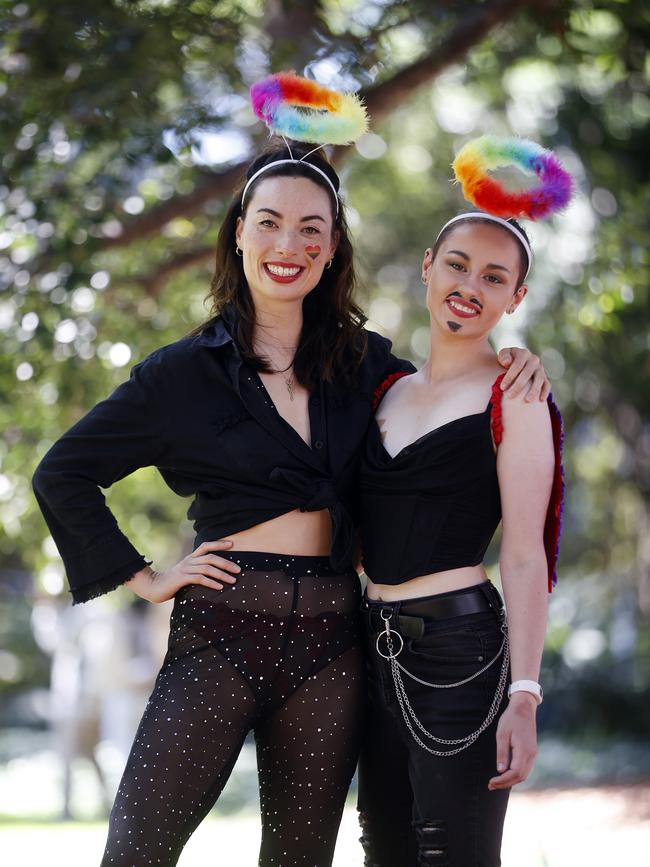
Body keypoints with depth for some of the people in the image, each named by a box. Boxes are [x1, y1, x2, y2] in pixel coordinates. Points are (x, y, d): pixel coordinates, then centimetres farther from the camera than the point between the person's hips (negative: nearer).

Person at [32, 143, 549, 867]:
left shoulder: (363, 363, 11)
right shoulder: (186, 371, 4)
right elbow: (62, 475, 8)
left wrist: (515, 377, 4)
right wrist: (140, 577, 2)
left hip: (329, 643, 3)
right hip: (221, 629, -2)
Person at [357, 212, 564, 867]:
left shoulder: (514, 399, -4)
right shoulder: (388, 391, 15)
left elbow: (525, 558, -10)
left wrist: (523, 697, -18)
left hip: (459, 648, -7)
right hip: (378, 652, 7)